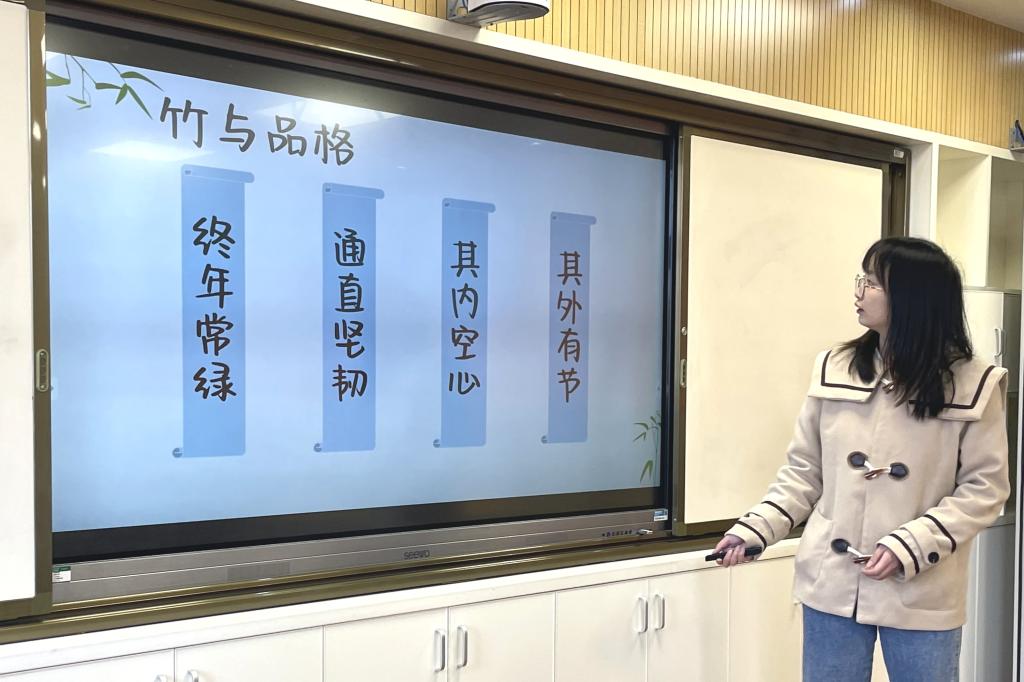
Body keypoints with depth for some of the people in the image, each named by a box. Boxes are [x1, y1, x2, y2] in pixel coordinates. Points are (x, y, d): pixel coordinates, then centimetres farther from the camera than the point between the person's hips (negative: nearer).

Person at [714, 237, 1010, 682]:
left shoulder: (972, 383, -7)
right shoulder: (833, 369, 0)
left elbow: (984, 488, -6)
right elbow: (803, 471, 5)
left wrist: (910, 547, -16)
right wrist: (756, 527, -5)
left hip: (921, 593, -2)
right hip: (832, 584, 2)